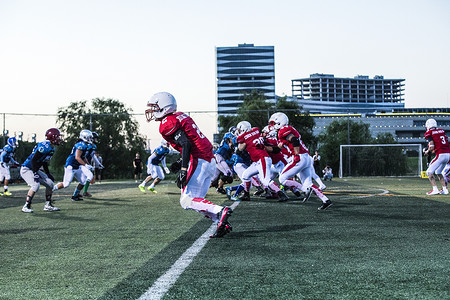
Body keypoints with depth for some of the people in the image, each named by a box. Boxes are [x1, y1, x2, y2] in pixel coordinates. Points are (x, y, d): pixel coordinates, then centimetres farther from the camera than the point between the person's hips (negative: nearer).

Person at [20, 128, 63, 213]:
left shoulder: (52, 148, 7)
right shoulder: (44, 146, -24)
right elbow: (33, 160, -26)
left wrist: (48, 173, 17)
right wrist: (35, 173, -26)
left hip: (35, 170, 10)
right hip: (26, 169, -10)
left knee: (50, 184, 4)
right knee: (36, 185, -27)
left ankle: (48, 205, 12)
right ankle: (26, 206, -16)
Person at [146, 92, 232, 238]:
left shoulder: (168, 123, -8)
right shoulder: (181, 116, 20)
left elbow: (186, 144, -19)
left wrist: (183, 169, -21)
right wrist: (184, 162, 29)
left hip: (199, 162, -10)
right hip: (210, 161, 10)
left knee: (187, 201, -8)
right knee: (196, 200, 12)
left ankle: (221, 211, -21)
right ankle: (222, 223, 2)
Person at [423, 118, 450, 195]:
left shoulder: (429, 133, -2)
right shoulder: (442, 131, 18)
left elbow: (432, 147, -11)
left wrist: (427, 152, 9)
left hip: (441, 155, -7)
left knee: (429, 172, -1)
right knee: (438, 172, 24)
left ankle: (435, 189, -12)